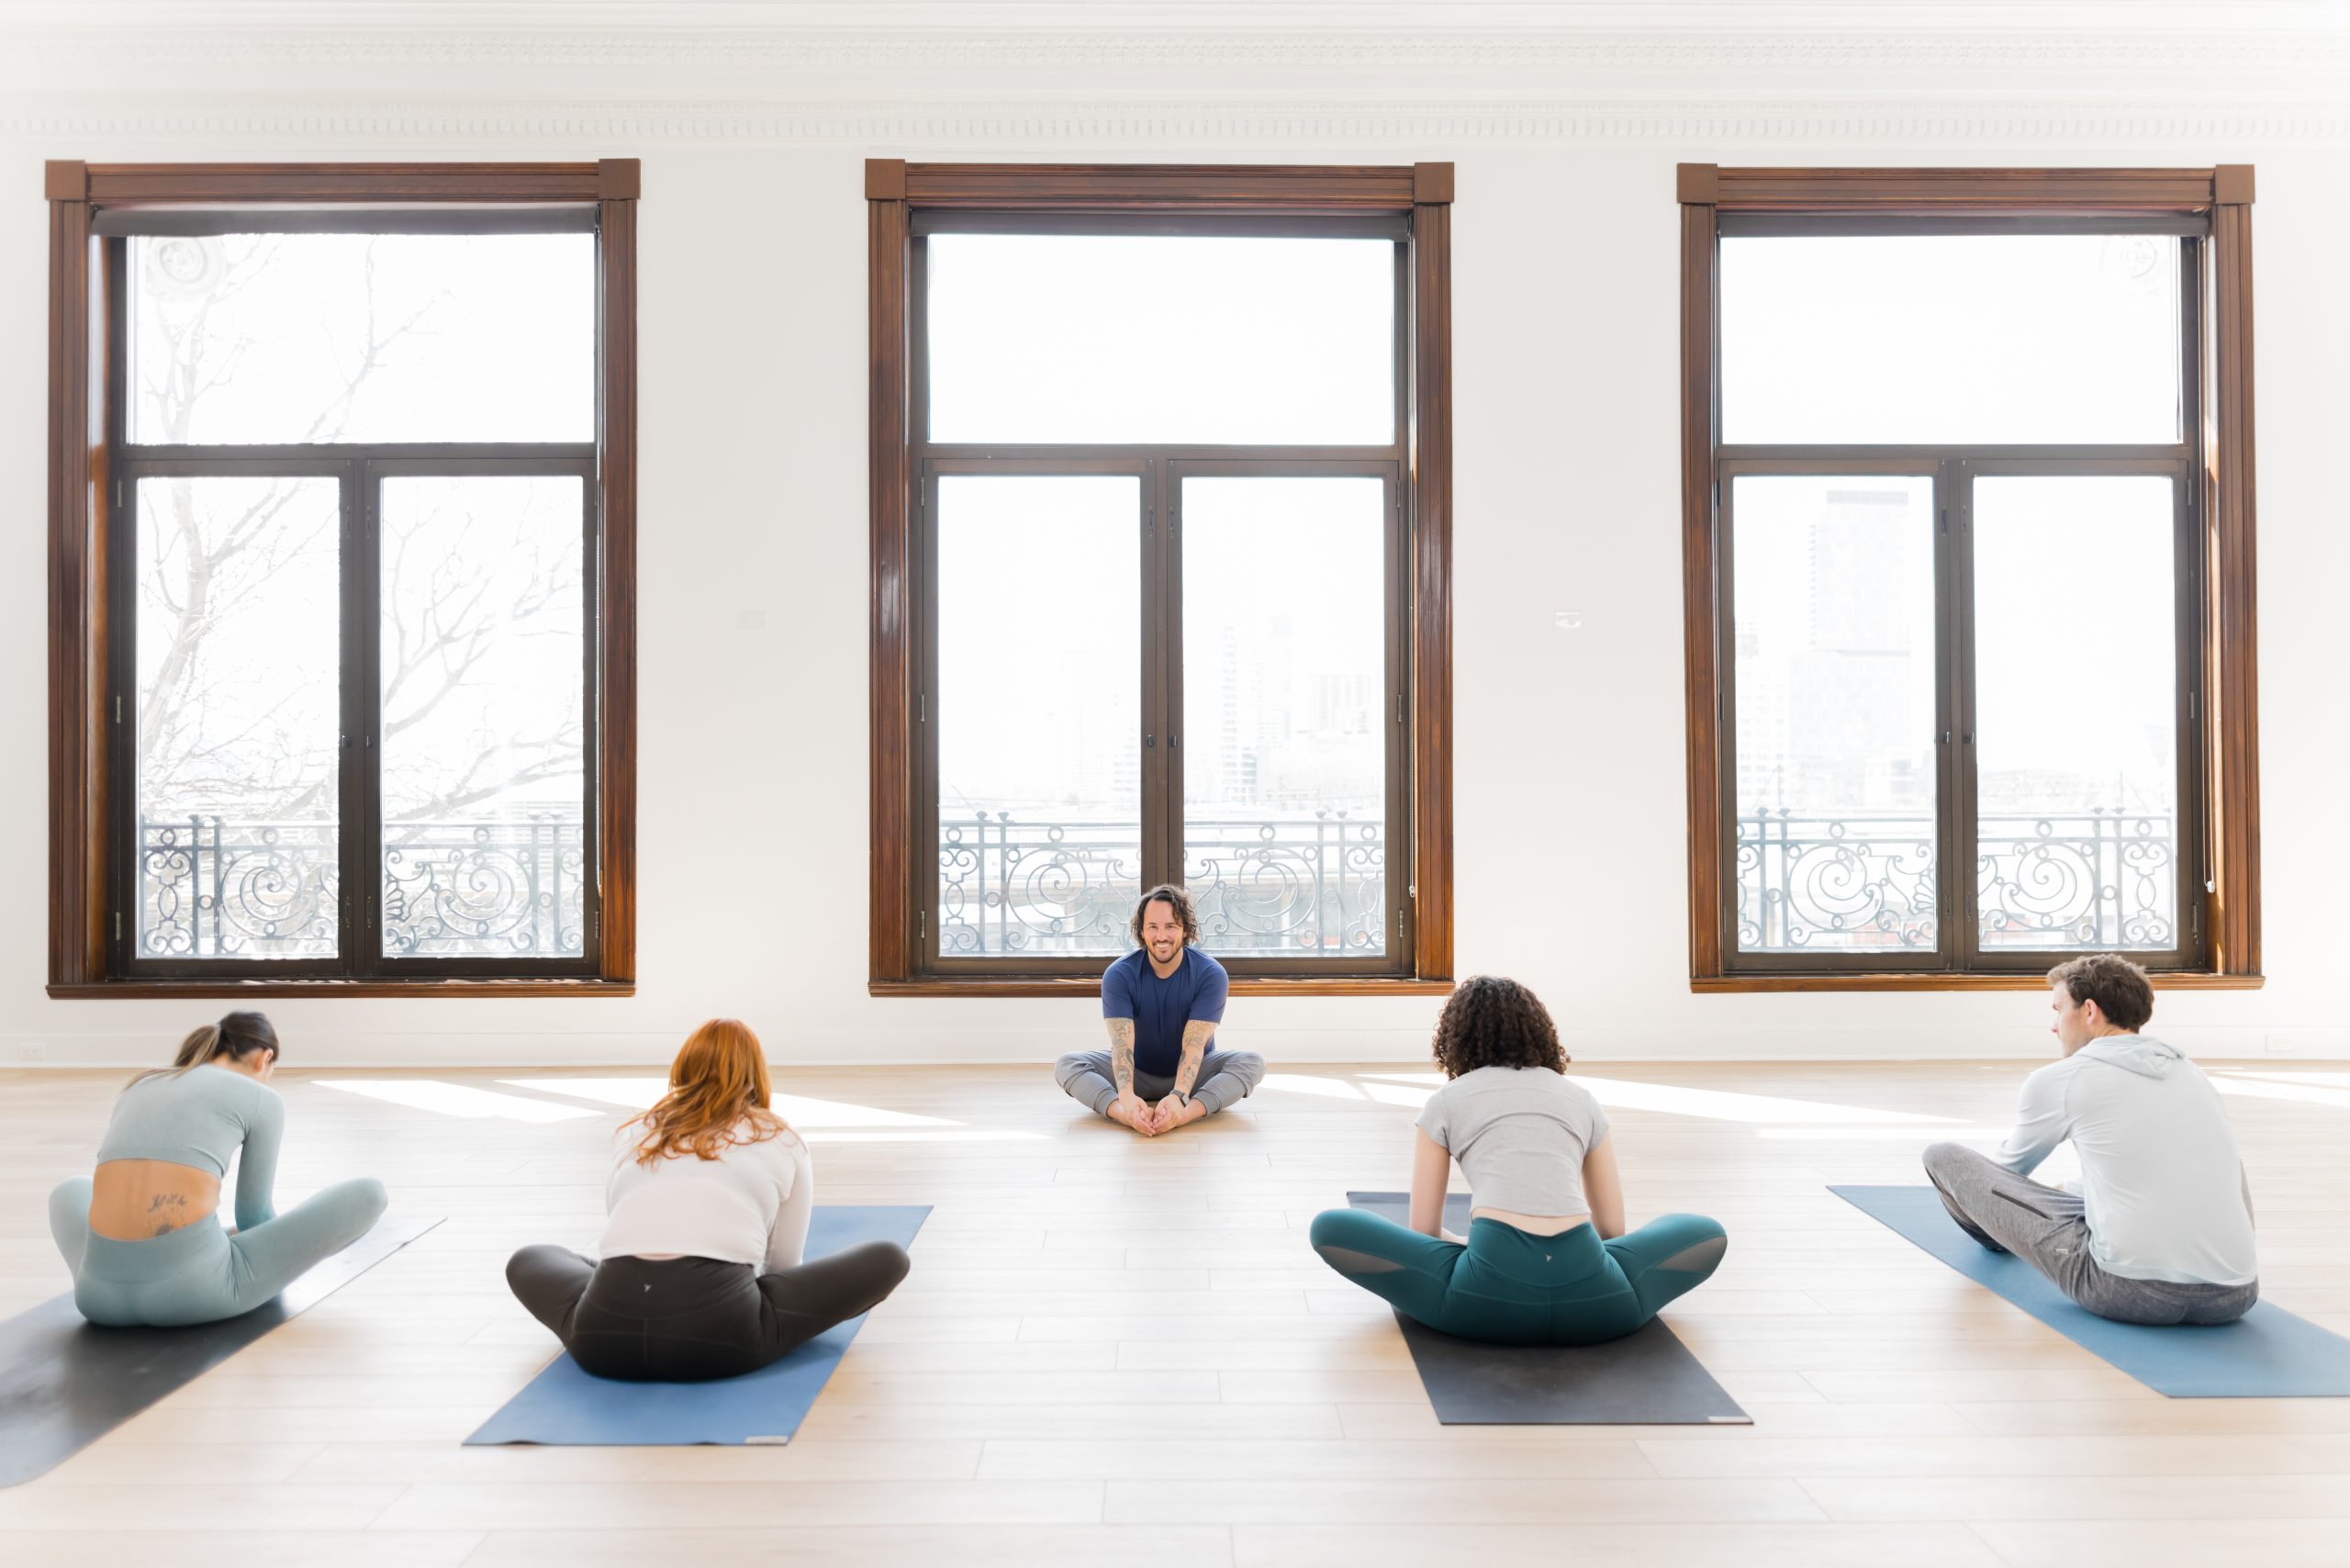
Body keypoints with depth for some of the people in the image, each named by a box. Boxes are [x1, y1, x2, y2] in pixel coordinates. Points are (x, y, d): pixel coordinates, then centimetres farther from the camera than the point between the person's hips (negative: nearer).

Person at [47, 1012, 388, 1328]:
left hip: (102, 1289, 6)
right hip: (195, 1287, -6)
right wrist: (276, 1253, 44)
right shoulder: (261, 1099, 9)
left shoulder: (137, 1088, 25)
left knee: (71, 1191, 41)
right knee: (368, 1193, 10)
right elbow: (254, 1213, 20)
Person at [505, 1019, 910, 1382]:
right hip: (719, 1329, -3)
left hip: (607, 1328, 3)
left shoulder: (634, 1132, 28)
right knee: (888, 1257, 15)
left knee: (526, 1260, 36)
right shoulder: (782, 1140, 20)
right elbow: (783, 1265, 28)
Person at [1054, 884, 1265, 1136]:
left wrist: (1178, 1097, -46)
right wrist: (1127, 1097, -48)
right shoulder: (1118, 975, -17)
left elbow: (1193, 1045, -28)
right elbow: (1122, 1042, -28)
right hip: (1137, 1074, 1)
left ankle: (1183, 1115, -49)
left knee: (1252, 1062, -29)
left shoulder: (1211, 974, -19)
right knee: (1067, 1065, -24)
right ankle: (1130, 1116, -47)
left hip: (1192, 1074, -1)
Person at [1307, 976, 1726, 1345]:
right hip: (1590, 1298, 2)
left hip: (1492, 1292, -2)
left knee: (1330, 1229, 15)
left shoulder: (1445, 1102, 20)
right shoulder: (1580, 1097, 26)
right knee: (1708, 1234, 31)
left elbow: (1424, 1232, 23)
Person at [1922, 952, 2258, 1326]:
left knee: (1944, 1155, 10)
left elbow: (2010, 1167, 22)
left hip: (2127, 1290, -6)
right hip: (2235, 1298, 6)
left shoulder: (2059, 1079, 2)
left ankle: (2002, 1235, 41)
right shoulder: (2192, 1074, 17)